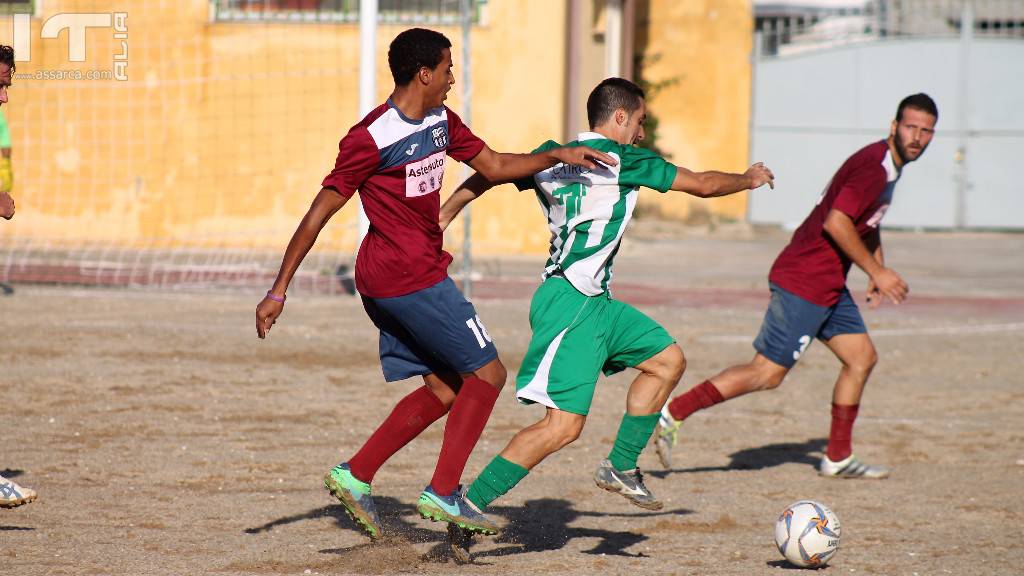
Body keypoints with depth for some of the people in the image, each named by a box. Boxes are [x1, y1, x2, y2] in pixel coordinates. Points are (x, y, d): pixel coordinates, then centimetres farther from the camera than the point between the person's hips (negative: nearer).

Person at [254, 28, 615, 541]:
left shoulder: (441, 123, 10)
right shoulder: (372, 139, -16)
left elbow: (495, 166, 21)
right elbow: (318, 215, -14)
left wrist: (557, 156, 5)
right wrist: (278, 291, -14)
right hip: (410, 281, -9)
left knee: (444, 389, 12)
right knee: (487, 373, -4)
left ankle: (355, 475, 11)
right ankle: (443, 493, -3)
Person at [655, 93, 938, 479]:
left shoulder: (889, 166, 15)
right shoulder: (872, 165, -17)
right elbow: (835, 222, -25)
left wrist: (877, 268, 22)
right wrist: (876, 271, -19)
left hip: (829, 286, 10)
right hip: (804, 283, -10)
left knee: (862, 358, 11)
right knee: (768, 372, -10)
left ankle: (838, 458, 16)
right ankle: (673, 413, -8)